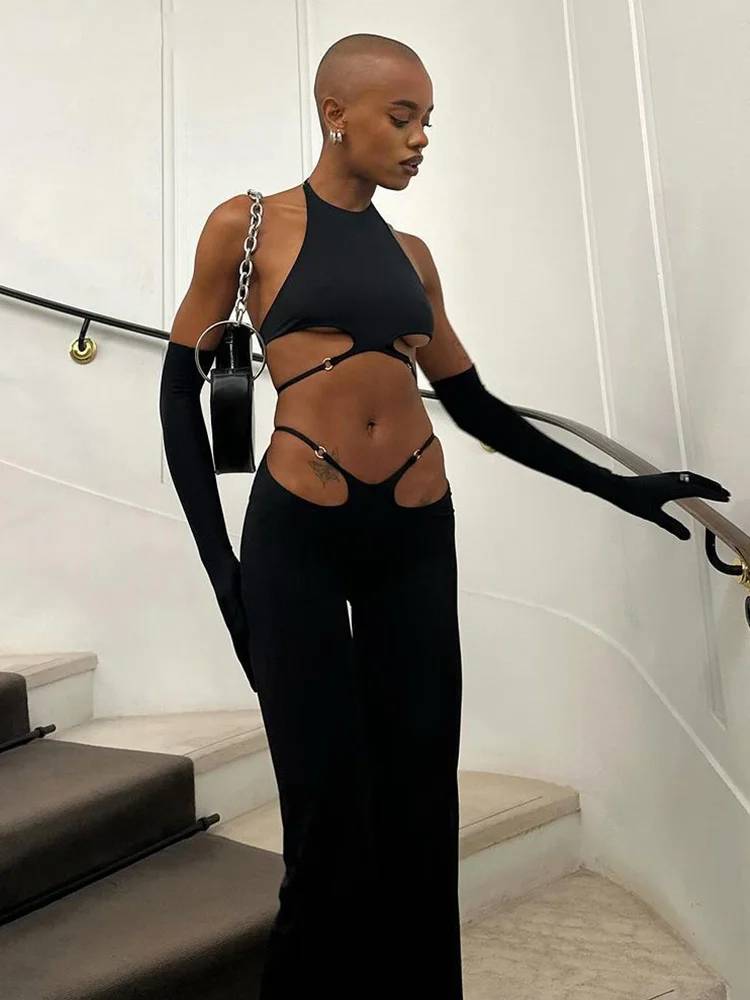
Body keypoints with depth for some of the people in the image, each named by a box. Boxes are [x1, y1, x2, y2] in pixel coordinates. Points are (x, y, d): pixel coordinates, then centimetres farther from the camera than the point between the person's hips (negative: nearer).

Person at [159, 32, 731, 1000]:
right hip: (297, 533, -4)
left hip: (415, 535, 4)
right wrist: (221, 569, -5)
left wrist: (617, 488, 15)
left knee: (418, 804, 9)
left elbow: (476, 406, 16)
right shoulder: (248, 225, 2)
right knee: (330, 811, 1)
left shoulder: (410, 254, 14)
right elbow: (181, 388, 2)